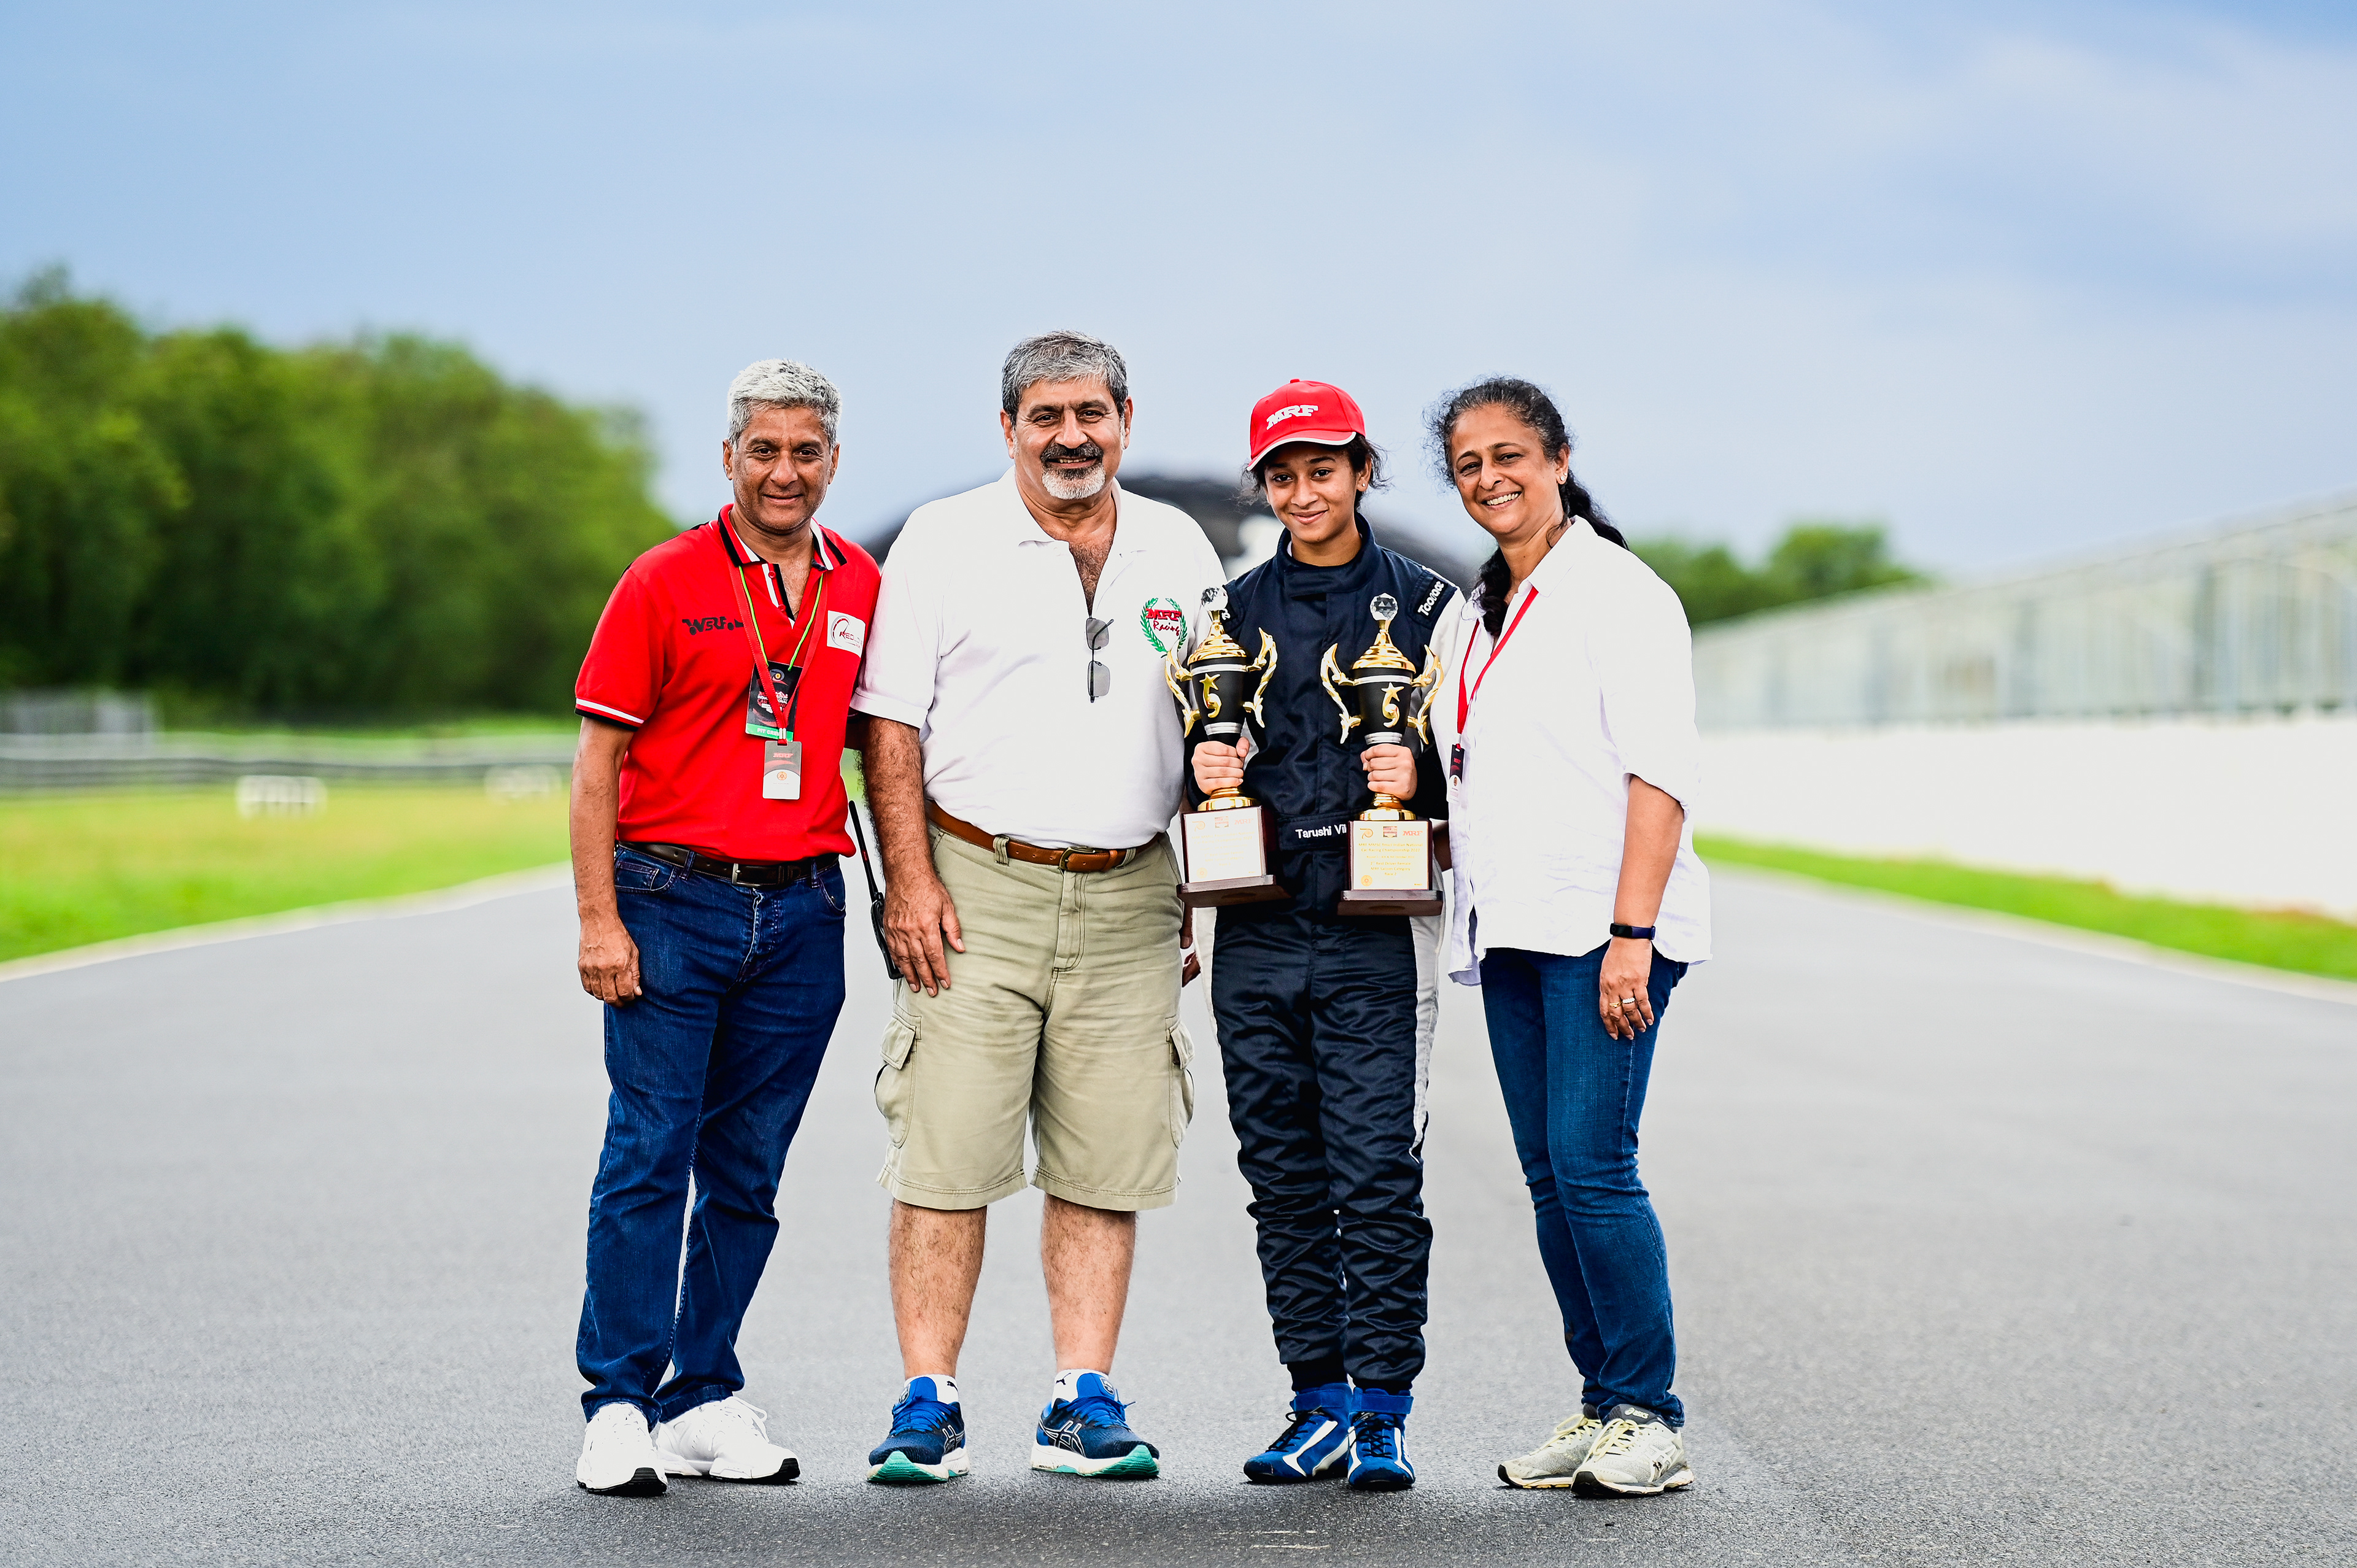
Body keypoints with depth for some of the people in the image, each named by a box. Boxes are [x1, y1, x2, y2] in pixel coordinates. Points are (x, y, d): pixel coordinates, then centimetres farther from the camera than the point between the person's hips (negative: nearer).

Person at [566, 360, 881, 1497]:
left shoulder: (858, 586, 10)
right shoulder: (665, 581, -2)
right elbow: (599, 759, -3)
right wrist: (599, 919, -9)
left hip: (803, 909, 4)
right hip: (673, 900, -4)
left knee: (748, 1172, 8)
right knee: (649, 1156, -6)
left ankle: (706, 1400, 16)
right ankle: (621, 1408, -1)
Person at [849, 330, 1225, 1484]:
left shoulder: (1178, 550, 13)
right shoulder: (943, 542, 3)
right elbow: (891, 725, 0)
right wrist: (911, 879, -9)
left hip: (1127, 900, 3)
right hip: (978, 886, -3)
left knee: (1107, 1165, 3)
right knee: (946, 1157, -6)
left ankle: (1085, 1404, 9)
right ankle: (928, 1405, 0)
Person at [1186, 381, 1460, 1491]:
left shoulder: (1427, 604, 4)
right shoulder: (1233, 609, 14)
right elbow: (1197, 759, 22)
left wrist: (1417, 778, -14)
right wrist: (1202, 770, 0)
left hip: (1373, 938, -4)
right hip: (1256, 938, 4)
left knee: (1378, 1175, -7)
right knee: (1285, 1180, 7)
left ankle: (1383, 1410, -1)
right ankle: (1319, 1406, 14)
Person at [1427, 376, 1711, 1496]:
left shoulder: (1617, 591, -6)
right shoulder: (1480, 614, 19)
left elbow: (1659, 774, -13)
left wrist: (1631, 933, -19)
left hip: (1602, 927, -8)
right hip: (1512, 929, 8)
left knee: (1592, 1166, -12)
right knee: (1548, 1177, 7)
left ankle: (1649, 1421, -5)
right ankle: (1601, 1406, 13)